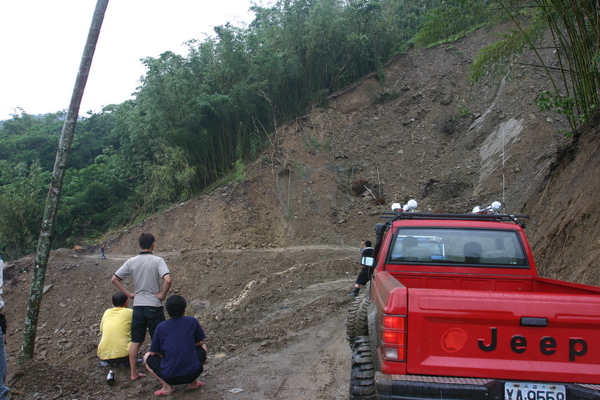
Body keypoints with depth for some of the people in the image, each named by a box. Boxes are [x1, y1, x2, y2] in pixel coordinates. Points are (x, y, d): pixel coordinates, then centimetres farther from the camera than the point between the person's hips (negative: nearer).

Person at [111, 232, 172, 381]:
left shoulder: (131, 262, 1)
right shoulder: (157, 261, -12)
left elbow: (114, 279, 6)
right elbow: (167, 280, -26)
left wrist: (129, 294, 8)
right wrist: (163, 295, -11)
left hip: (138, 306, 4)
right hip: (154, 306, -4)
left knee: (135, 341, 14)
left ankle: (133, 372, 21)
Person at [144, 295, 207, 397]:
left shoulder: (161, 327, -3)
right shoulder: (192, 321, -2)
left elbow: (153, 353, 6)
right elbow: (199, 343, 11)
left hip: (170, 376, -1)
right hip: (193, 373, 1)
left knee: (147, 357, 25)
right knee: (203, 347, 30)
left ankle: (166, 386, 4)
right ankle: (193, 382, 15)